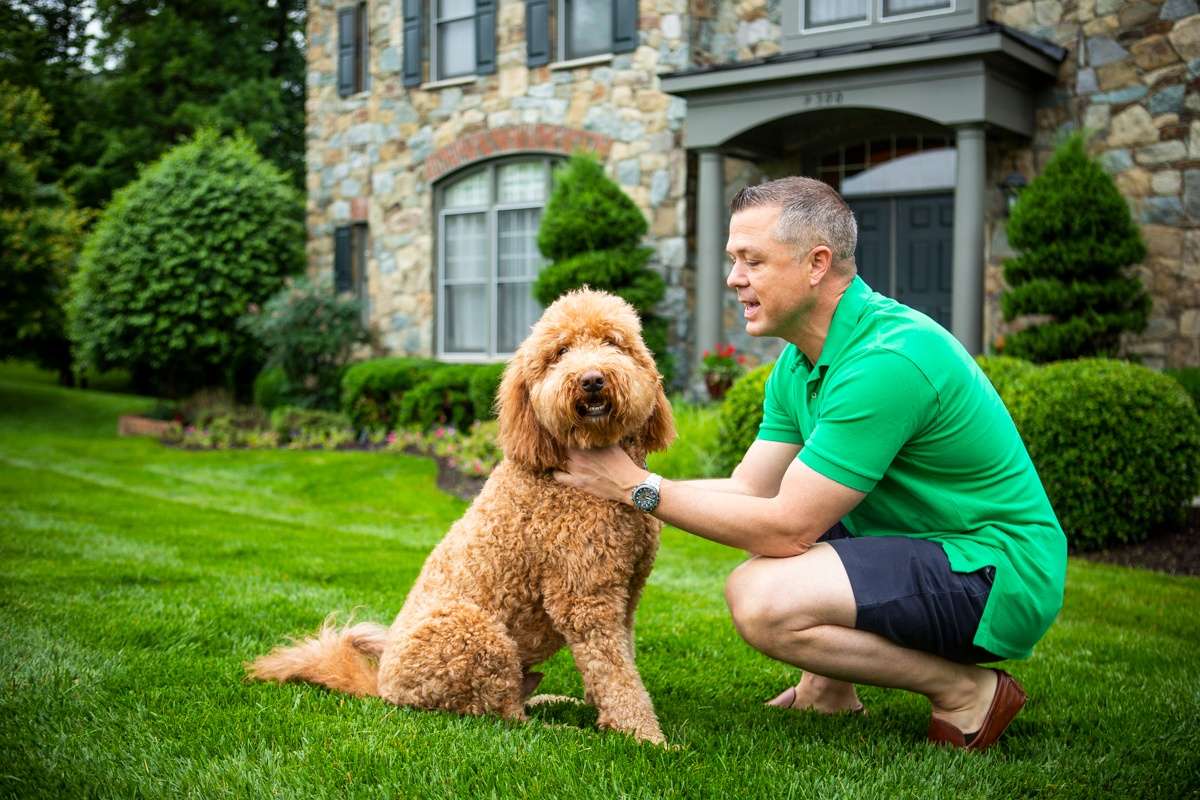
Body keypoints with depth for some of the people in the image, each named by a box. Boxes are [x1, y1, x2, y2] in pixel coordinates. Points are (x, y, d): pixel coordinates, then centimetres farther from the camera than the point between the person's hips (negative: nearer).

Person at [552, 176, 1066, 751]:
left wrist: (640, 487, -19)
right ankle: (829, 688, 15)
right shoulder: (797, 363, 4)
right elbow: (747, 490, 4)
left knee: (760, 599, -27)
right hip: (916, 542, 10)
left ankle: (963, 690, -8)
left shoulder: (888, 361, -26)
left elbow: (786, 529, -25)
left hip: (999, 575, -10)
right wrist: (622, 481, -6)